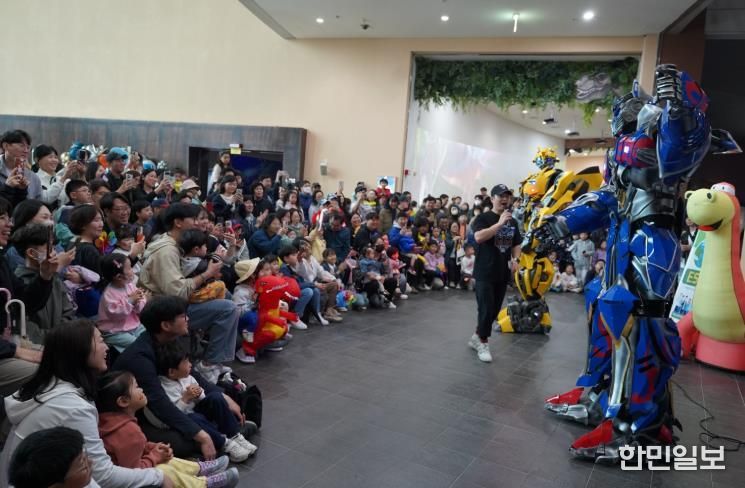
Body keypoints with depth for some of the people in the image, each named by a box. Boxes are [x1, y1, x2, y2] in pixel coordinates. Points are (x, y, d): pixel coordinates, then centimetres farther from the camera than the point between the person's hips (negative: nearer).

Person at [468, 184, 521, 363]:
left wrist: (515, 258, 0)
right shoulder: (483, 217, -7)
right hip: (485, 273, -6)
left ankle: (477, 337, 27)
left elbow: (516, 244, 20)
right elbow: (479, 237, -25)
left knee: (494, 310, 12)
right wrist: (499, 223, -27)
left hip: (503, 273, 7)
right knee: (486, 309, -6)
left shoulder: (512, 221, 12)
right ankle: (483, 343, 10)